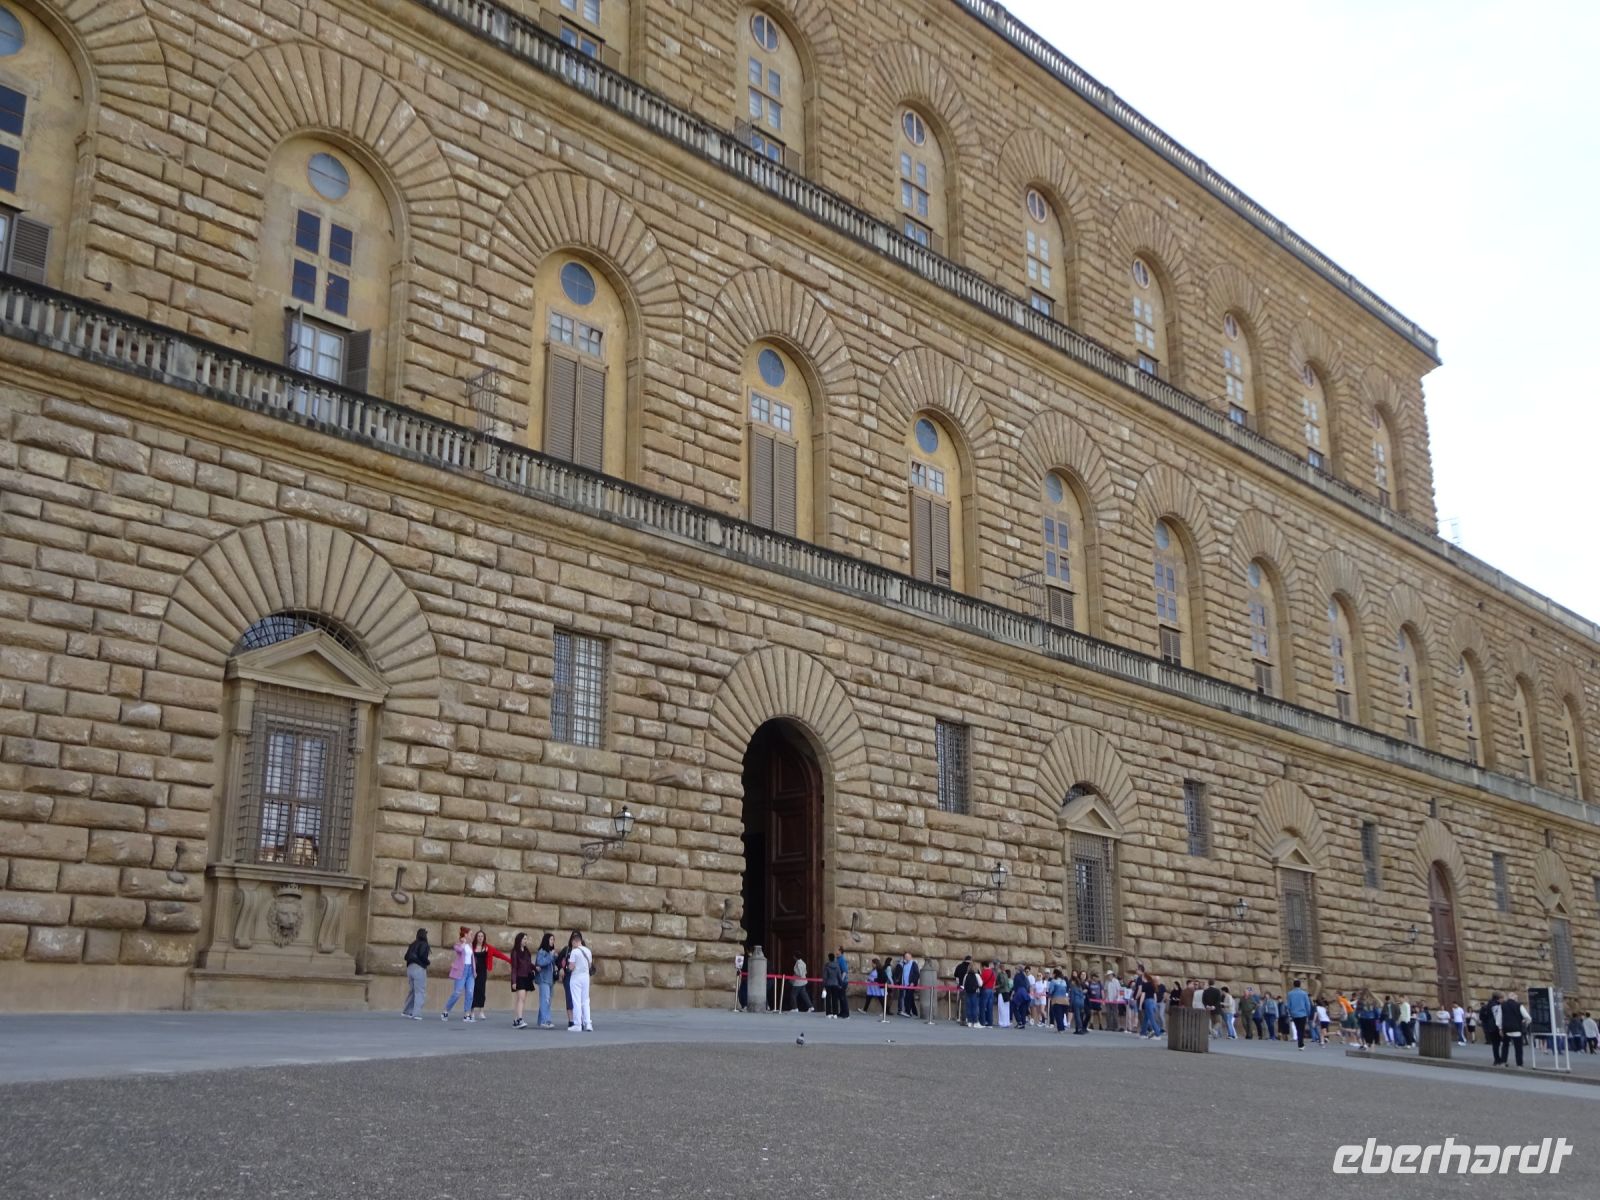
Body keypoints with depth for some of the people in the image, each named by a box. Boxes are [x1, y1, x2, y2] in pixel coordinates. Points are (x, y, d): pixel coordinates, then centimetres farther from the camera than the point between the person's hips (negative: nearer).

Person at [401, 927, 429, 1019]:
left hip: (410, 968, 7)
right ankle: (416, 1014, -12)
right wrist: (427, 962, -2)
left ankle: (407, 1011, 22)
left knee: (412, 990, 18)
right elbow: (422, 955, -18)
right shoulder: (424, 944, -5)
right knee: (420, 992, -5)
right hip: (419, 968, -7)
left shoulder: (413, 944, 15)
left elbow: (406, 956, 11)